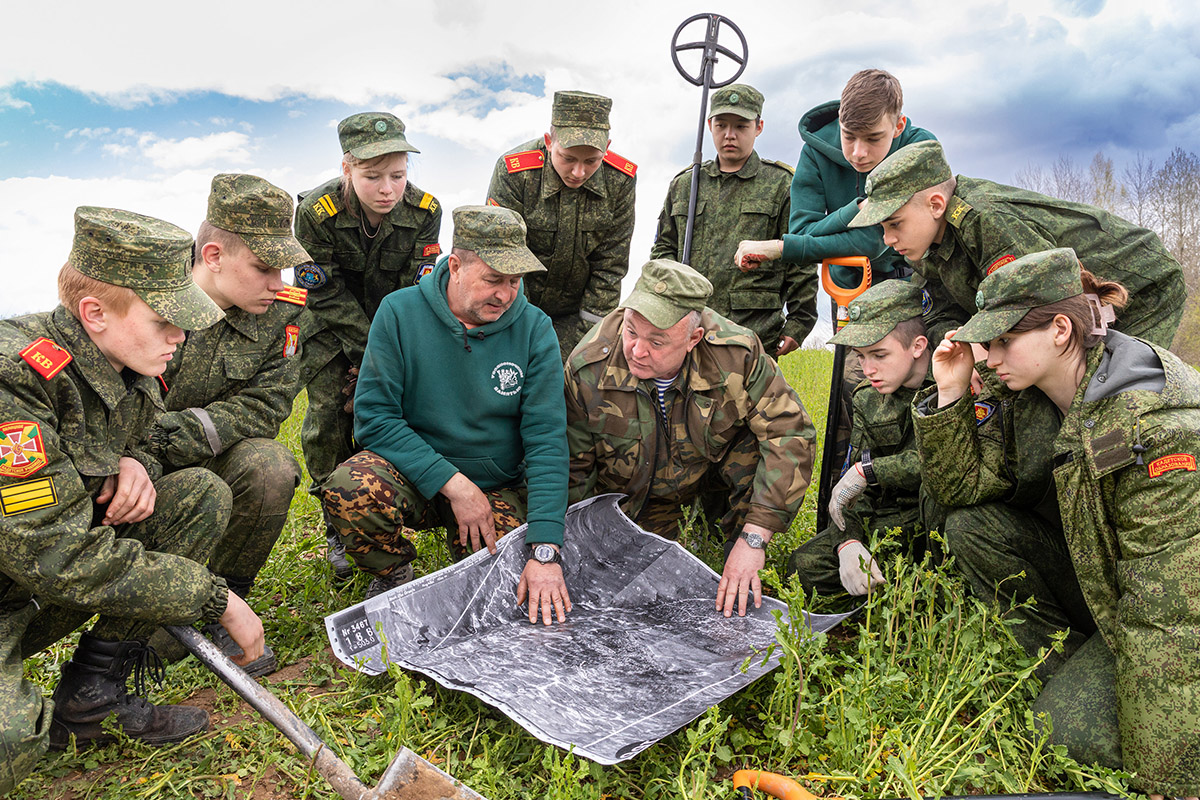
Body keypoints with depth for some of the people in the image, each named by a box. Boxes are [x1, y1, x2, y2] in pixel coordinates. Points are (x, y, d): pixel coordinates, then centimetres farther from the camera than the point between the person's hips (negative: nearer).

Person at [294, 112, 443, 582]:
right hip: (334, 329, -1)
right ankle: (340, 530, 6)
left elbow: (416, 293, -15)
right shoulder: (316, 212, -24)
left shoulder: (424, 211, -19)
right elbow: (328, 296, -18)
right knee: (328, 417, -11)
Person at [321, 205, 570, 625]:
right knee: (347, 489, -31)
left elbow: (546, 441, -15)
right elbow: (373, 416, -13)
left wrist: (546, 552, -24)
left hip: (500, 488, 1)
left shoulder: (534, 330, -10)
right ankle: (393, 574, 2)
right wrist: (452, 484, -22)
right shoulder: (400, 312, -10)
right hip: (416, 475, 0)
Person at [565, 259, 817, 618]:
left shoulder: (737, 354, -33)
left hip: (717, 466, 0)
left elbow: (790, 433, -30)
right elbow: (572, 470, -16)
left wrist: (753, 537, -36)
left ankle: (741, 585, -10)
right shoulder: (588, 369, -30)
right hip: (633, 496, 0)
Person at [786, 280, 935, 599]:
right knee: (805, 564, -15)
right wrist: (848, 542, -19)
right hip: (894, 520, 4)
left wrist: (868, 469, -27)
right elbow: (852, 485, 2)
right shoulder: (867, 400, 5)